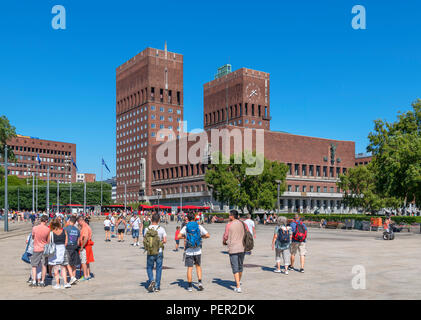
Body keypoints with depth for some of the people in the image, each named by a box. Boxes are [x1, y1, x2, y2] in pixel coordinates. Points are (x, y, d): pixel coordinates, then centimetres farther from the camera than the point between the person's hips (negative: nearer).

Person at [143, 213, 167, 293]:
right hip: (159, 252, -1)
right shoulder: (161, 229, -9)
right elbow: (165, 241, -8)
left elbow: (144, 241, 0)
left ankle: (151, 281, -7)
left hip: (150, 253, 1)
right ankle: (157, 287, 14)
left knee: (149, 268, 17)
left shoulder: (147, 229, -5)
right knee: (158, 269, 12)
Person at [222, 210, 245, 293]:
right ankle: (238, 282, 37)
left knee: (235, 268, -1)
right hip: (242, 248, 5)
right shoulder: (242, 224, 4)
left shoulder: (229, 225, -7)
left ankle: (238, 287, -5)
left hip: (233, 249, -5)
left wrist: (224, 242, 20)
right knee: (240, 266, 19)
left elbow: (225, 236, -1)